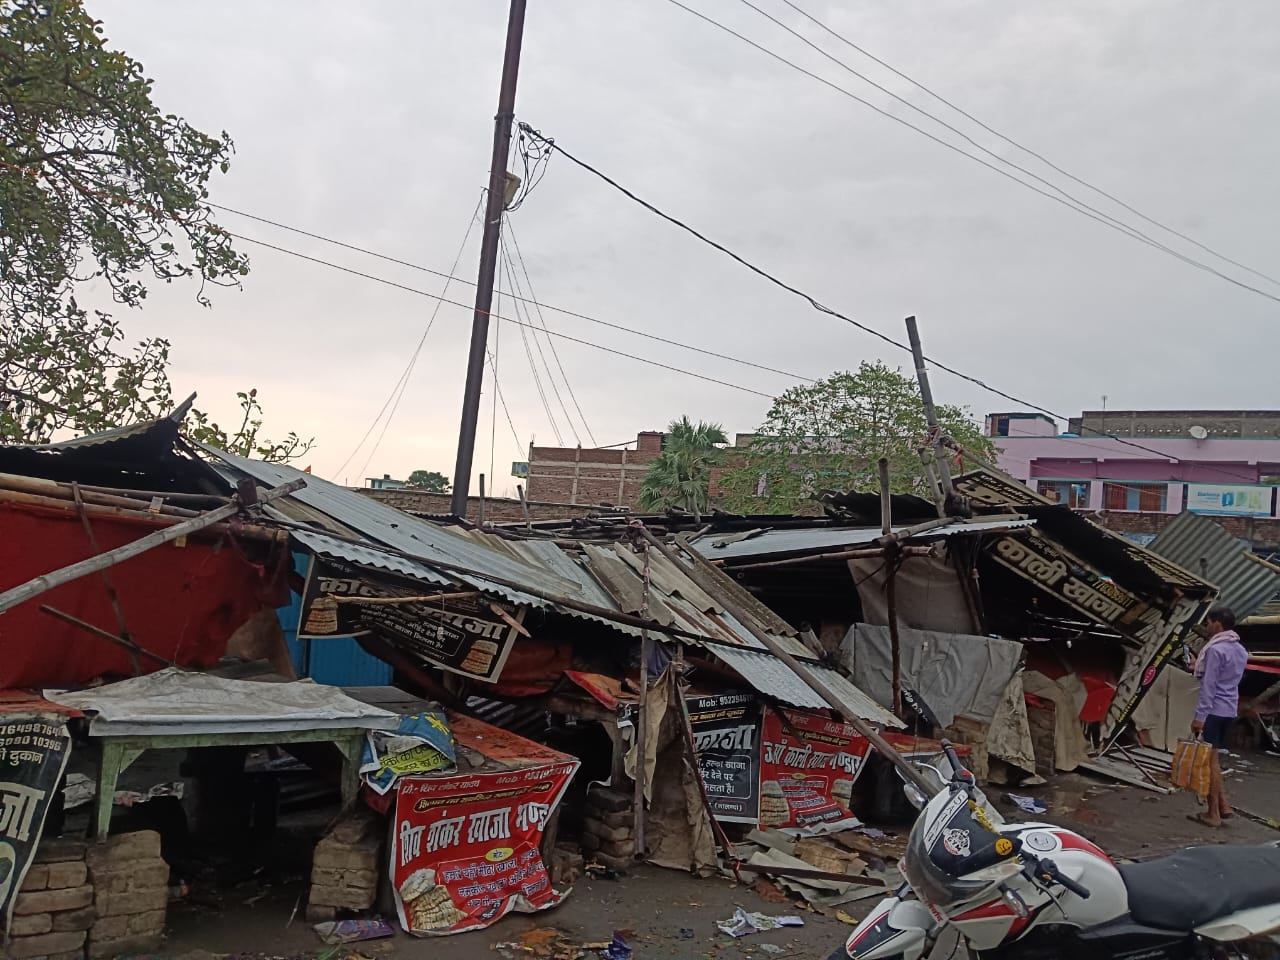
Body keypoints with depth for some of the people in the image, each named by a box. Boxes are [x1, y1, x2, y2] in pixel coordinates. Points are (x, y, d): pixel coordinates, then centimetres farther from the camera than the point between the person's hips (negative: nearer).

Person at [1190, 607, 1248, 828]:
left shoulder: (1216, 650, -14)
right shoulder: (1241, 651, 12)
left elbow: (1208, 687, -17)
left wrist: (1199, 716, -16)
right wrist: (1201, 666, 23)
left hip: (1214, 710, -8)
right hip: (1230, 711, 8)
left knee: (1210, 760, -3)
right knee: (1214, 759, 17)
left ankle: (1213, 814, 0)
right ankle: (1223, 805, 14)